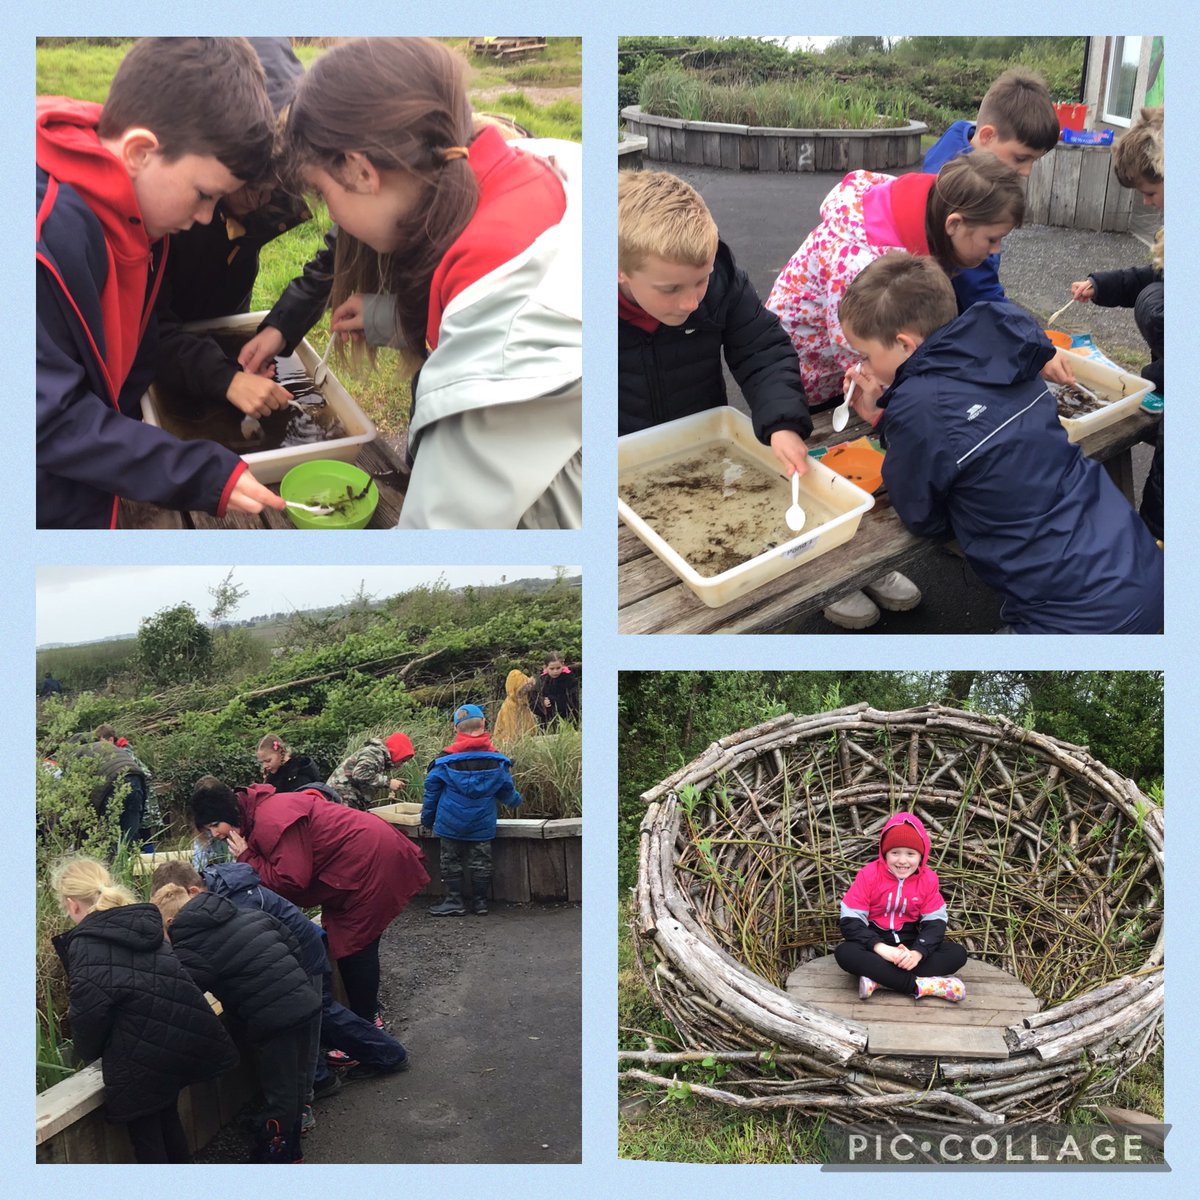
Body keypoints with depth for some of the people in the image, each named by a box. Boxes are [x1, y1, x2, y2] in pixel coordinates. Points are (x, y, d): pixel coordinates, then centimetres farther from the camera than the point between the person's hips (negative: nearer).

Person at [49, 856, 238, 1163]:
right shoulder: (142, 926, 10)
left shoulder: (86, 945, -11)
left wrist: (88, 1052, 6)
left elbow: (88, 1011, -15)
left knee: (145, 1137, 12)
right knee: (168, 1118, 26)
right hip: (184, 1042, 7)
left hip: (142, 1059, -7)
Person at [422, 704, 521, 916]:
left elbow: (432, 790, -2)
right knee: (481, 861, 10)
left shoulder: (445, 759, -8)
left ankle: (453, 900, 11)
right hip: (483, 824, 1)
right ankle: (480, 901, 14)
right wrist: (515, 800, 30)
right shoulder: (496, 759, -4)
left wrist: (427, 818, 10)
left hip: (451, 823, -1)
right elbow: (507, 790, 7)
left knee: (451, 861, 10)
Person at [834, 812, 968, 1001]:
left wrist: (917, 953, -27)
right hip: (875, 943, -3)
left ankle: (877, 979, -33)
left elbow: (935, 922, -7)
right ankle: (921, 986, -39)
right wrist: (881, 948, -31)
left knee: (958, 954, -20)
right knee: (845, 953, -34)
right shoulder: (869, 875, -12)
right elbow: (850, 920, -16)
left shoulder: (928, 879, -5)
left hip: (910, 943, 3)